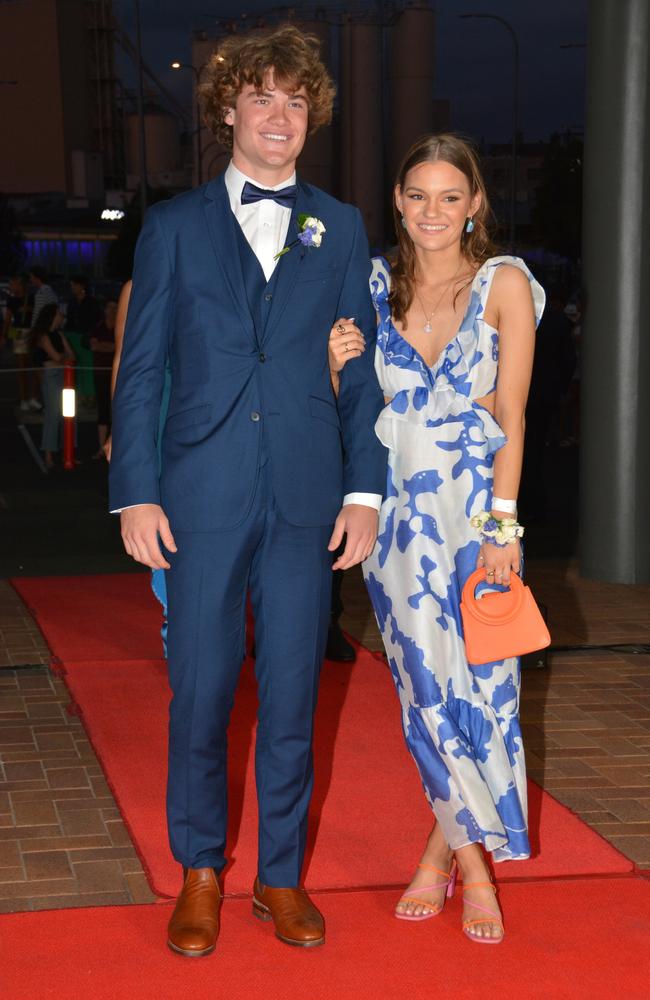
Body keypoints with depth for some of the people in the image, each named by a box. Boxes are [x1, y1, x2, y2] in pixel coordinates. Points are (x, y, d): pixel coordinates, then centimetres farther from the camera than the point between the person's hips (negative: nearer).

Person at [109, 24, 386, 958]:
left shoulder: (340, 230, 11)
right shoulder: (173, 226, 7)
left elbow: (359, 369, 9)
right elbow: (141, 369, 4)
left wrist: (365, 490, 1)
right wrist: (135, 492, -4)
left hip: (307, 498, 1)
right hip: (203, 496, -1)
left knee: (293, 696, 6)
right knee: (201, 692, 3)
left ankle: (282, 875, 20)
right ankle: (200, 872, 20)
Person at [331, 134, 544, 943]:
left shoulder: (504, 284, -1)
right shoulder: (375, 286, 7)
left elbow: (511, 415, -5)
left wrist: (501, 522, -12)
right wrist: (336, 366, -9)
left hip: (472, 498, -3)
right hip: (394, 504, 3)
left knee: (477, 678, -2)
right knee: (423, 683, 4)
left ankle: (447, 846, 16)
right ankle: (467, 858, 17)